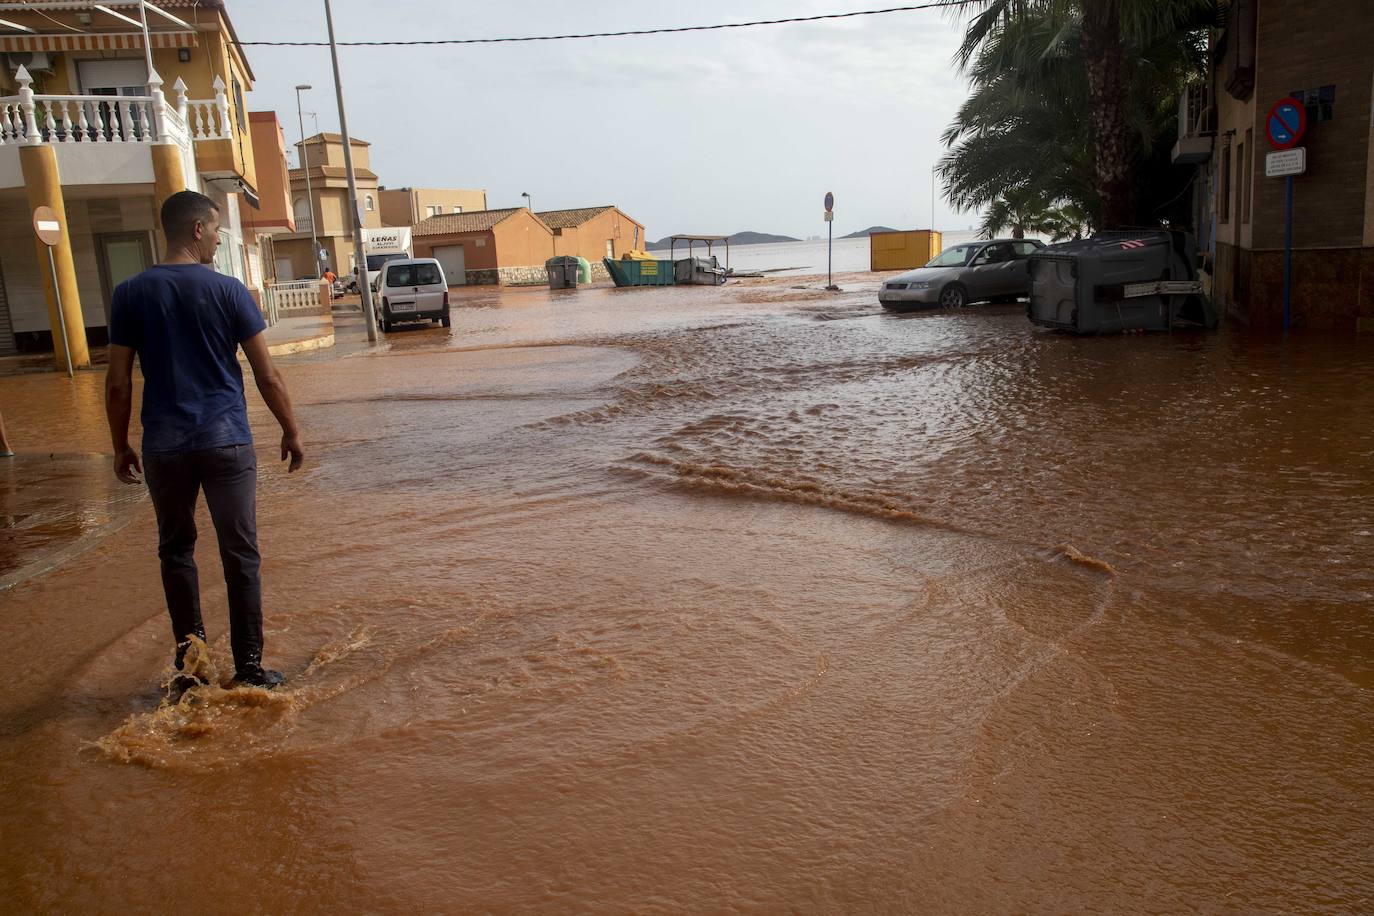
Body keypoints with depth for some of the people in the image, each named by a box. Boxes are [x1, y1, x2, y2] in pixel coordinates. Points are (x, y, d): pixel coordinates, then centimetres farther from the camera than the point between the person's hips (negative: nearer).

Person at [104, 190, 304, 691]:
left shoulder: (129, 294, 2)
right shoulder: (229, 290, -4)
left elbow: (118, 384, 2)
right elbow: (267, 376, -4)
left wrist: (121, 447, 13)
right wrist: (291, 431, 7)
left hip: (164, 446, 2)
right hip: (226, 441, -2)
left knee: (176, 551, 15)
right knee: (240, 555, 5)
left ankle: (190, 664, 20)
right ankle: (248, 668, 10)